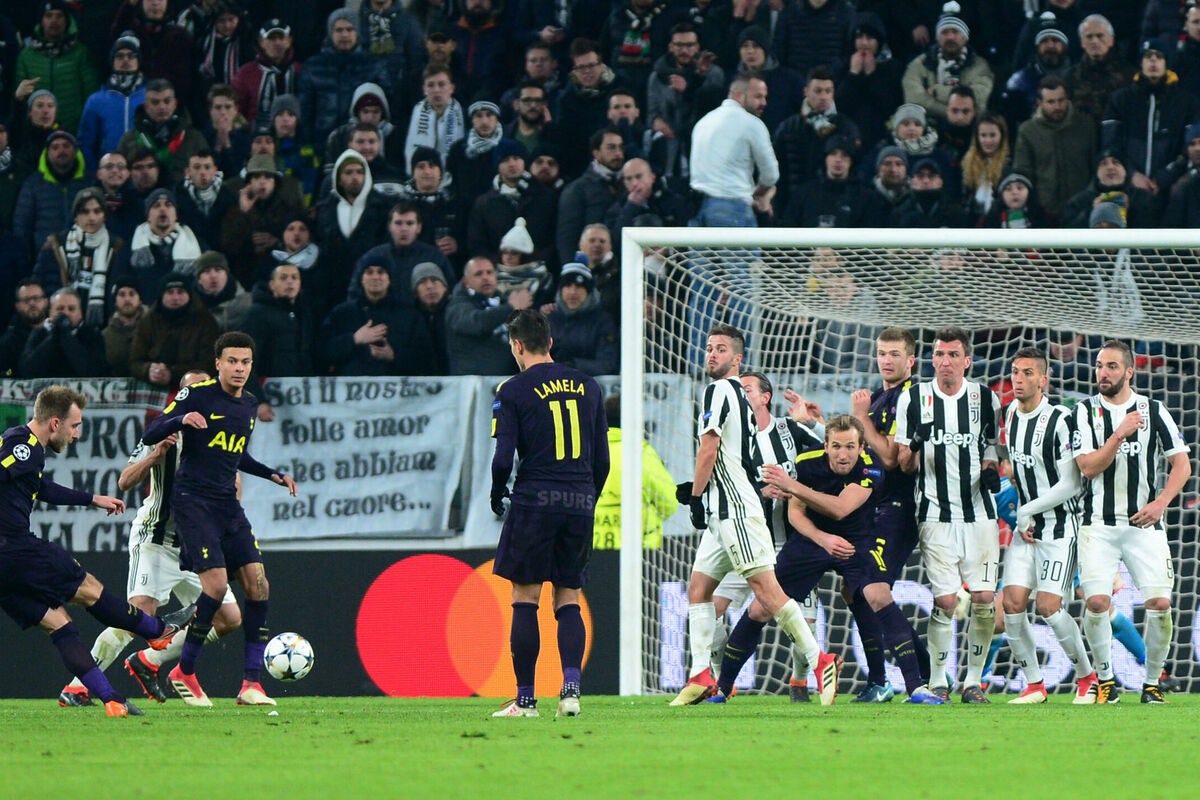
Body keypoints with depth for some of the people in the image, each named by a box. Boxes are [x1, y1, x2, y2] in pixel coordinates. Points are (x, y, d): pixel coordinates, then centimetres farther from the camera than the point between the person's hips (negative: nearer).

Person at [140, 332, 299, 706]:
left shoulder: (249, 405, 14)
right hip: (193, 502, -7)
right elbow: (149, 435, -9)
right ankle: (184, 673, -2)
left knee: (258, 585, -5)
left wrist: (274, 475, 16)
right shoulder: (197, 395, -7)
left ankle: (251, 683, -1)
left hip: (228, 506, 7)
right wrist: (182, 419, -27)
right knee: (216, 583, -19)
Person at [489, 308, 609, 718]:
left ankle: (525, 699, 2)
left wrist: (497, 495, 9)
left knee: (525, 600, 3)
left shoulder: (513, 391, -4)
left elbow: (503, 458, -9)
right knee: (568, 600, 11)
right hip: (580, 502, 4)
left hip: (534, 500, -4)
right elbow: (602, 459, 10)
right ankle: (571, 687, -7)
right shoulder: (587, 386, 10)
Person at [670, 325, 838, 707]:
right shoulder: (738, 394, 22)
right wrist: (698, 489, 20)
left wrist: (696, 496, -4)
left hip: (736, 509, -10)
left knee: (765, 588, -14)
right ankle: (701, 676, 5)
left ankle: (820, 660, -17)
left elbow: (709, 450, -13)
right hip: (725, 513, 10)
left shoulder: (718, 390, -7)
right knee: (698, 588, 8)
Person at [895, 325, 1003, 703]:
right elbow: (903, 464, 6)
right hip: (936, 513, -1)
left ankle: (973, 680, 8)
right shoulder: (913, 399, 3)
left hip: (979, 512, 1)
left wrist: (992, 469, -5)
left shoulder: (986, 398, 6)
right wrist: (915, 446, -16)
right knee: (945, 600, -9)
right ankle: (937, 681, 5)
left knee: (984, 598, -6)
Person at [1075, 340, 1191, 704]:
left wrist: (1161, 503, -9)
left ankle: (1152, 683, 7)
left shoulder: (1154, 410, 4)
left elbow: (1181, 463, 6)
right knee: (1096, 602, -16)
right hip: (1098, 524, -1)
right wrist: (1119, 434, -18)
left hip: (1144, 524, 1)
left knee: (1160, 603, -11)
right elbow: (1088, 467, -6)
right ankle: (1105, 680, 3)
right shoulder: (1086, 411, 3)